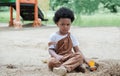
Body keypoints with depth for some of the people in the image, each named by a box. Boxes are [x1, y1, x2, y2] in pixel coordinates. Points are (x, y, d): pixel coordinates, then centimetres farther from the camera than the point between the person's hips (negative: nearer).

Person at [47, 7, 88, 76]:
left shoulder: (71, 36, 10)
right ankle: (75, 66, -33)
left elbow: (77, 50, 9)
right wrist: (56, 56, -26)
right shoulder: (53, 36, 2)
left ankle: (64, 67, -45)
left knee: (79, 56, -28)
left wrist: (85, 60, -4)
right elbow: (51, 50, -3)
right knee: (51, 62, -36)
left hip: (70, 57, 3)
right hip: (59, 58, -3)